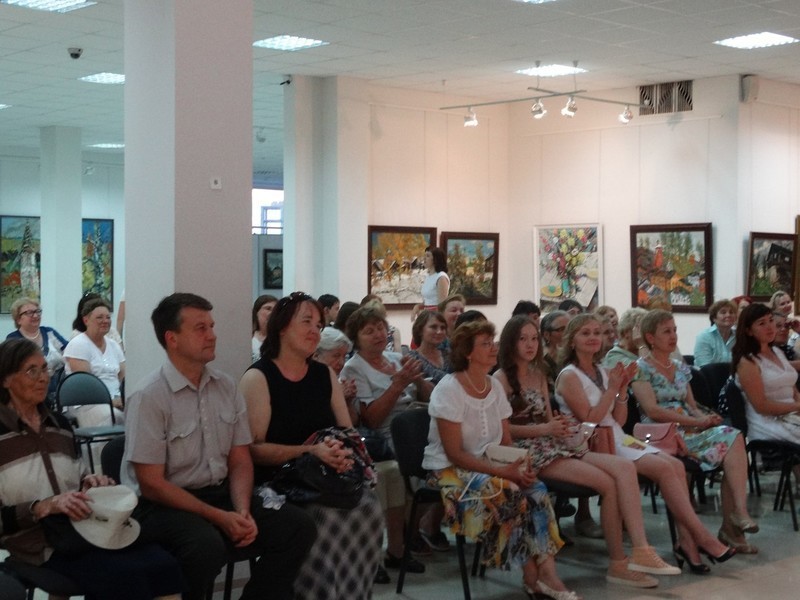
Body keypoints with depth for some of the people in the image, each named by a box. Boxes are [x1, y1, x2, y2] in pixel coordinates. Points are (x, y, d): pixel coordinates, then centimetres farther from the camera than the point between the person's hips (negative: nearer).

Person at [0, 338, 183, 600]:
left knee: (164, 564, -22)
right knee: (128, 576, -29)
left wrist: (89, 483, 3)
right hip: (39, 544, -6)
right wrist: (46, 506, -20)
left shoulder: (59, 423, 16)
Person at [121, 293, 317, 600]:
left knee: (298, 525, -11)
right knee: (208, 544, -36)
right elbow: (151, 484, -15)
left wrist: (243, 512, -11)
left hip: (219, 493, 6)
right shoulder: (149, 397, -14)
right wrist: (218, 517, -19)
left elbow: (240, 461, 8)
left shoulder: (226, 386, 5)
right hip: (163, 504, -6)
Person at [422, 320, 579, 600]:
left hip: (490, 467, 6)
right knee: (511, 494, -30)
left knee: (536, 489, -22)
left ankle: (545, 572, -25)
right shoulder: (448, 389, -16)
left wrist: (520, 466, -15)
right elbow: (455, 454, -20)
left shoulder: (495, 386, 5)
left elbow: (507, 442, 7)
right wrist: (504, 471, -27)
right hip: (451, 471, -6)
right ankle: (534, 576, -16)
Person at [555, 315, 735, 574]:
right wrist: (611, 389, -14)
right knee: (664, 468, -23)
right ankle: (702, 537, -19)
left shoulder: (603, 372, 14)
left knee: (676, 465, -16)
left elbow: (618, 420, 13)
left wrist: (622, 388, -1)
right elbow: (589, 420, -14)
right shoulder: (569, 376, -7)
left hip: (617, 438, 8)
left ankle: (686, 540, -21)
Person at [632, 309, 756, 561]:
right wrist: (698, 421, -16)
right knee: (729, 440, -27)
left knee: (733, 437, -24)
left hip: (688, 430, 6)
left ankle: (731, 523, -27)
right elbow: (652, 410, -12)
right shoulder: (641, 368, -1)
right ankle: (737, 514, -24)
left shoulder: (681, 368, 21)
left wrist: (705, 416, -6)